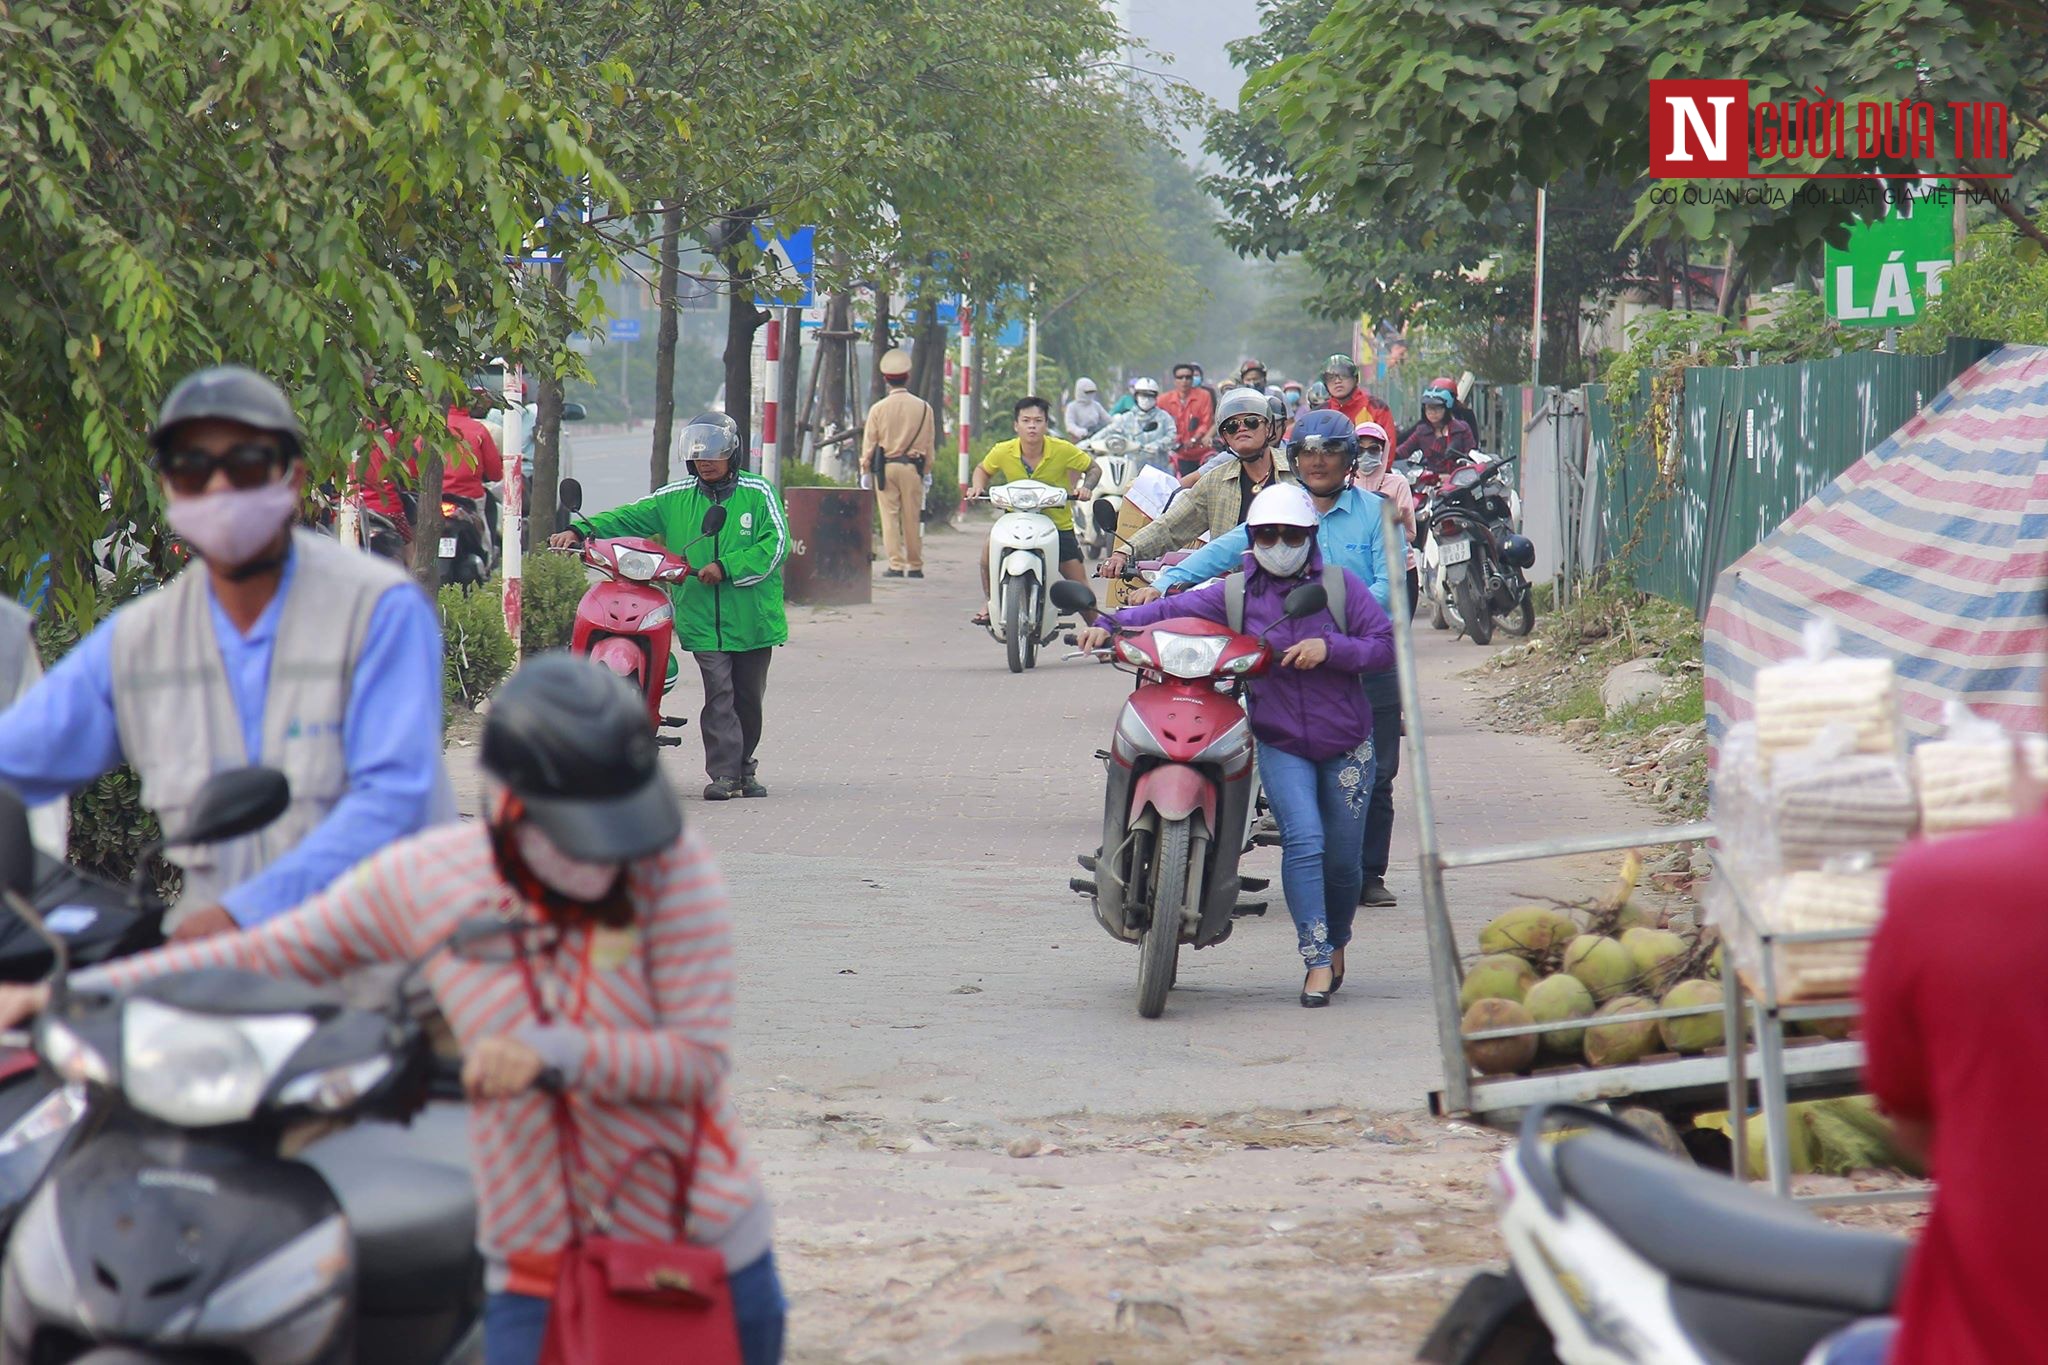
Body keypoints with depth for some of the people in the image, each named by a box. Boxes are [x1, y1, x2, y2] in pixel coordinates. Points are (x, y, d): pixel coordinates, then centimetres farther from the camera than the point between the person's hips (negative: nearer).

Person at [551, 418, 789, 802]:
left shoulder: (758, 493, 2)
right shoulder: (675, 498, 10)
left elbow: (775, 545, -7)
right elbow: (629, 518, 9)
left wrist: (726, 568, -15)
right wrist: (580, 531, -6)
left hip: (752, 617, 0)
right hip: (702, 618, 1)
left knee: (748, 696, 9)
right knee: (719, 694, -11)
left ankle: (745, 767, 25)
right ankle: (723, 773, -13)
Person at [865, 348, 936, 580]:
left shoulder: (878, 409, -2)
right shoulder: (923, 408, 1)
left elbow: (870, 444, 1)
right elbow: (929, 445, 6)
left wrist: (868, 470, 11)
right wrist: (925, 469, 16)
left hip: (885, 467, -1)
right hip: (912, 466, 1)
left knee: (890, 516, 1)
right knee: (912, 518, 7)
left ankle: (896, 565, -6)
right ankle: (915, 566, 11)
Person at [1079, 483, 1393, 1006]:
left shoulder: (1341, 586, 0)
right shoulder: (1235, 594, 1)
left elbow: (1386, 645, -2)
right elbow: (1174, 609, -6)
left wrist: (1330, 648, -18)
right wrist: (1111, 623, -21)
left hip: (1345, 744, 1)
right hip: (1280, 744, -1)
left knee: (1341, 859, 7)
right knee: (1303, 841, -20)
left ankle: (1337, 942, 35)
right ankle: (1317, 961, -17)